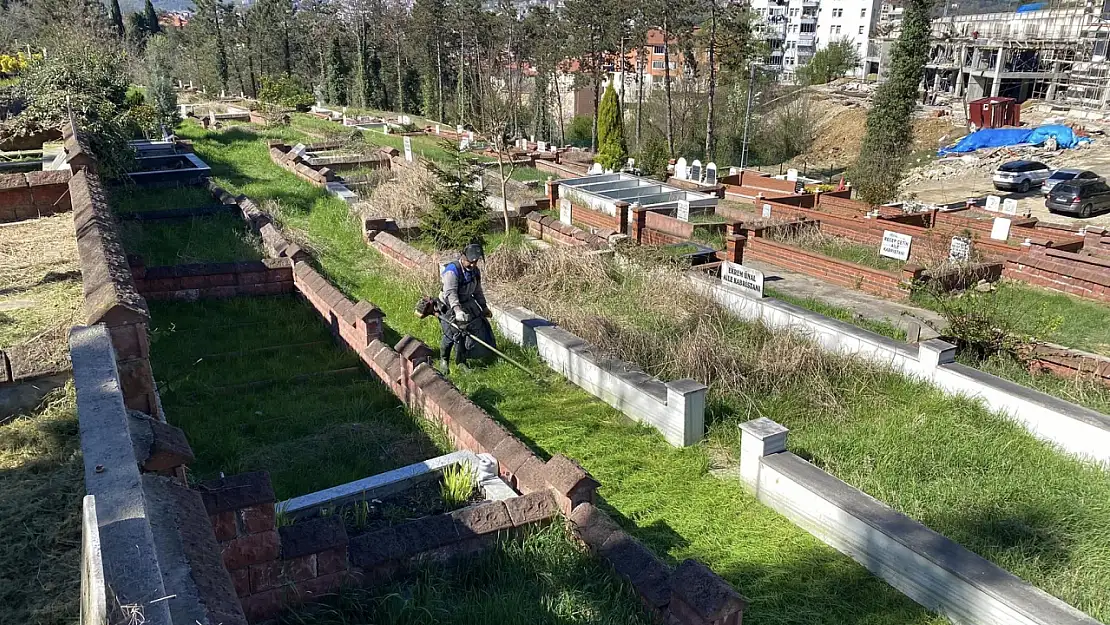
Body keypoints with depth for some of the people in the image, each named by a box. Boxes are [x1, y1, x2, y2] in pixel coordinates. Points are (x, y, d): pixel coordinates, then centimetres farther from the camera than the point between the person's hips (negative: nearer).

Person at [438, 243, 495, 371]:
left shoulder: (475, 271, 2)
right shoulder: (452, 271, -23)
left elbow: (478, 291, 18)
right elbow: (450, 293, -35)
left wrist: (484, 307, 21)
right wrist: (457, 310, -48)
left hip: (466, 305, 7)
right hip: (449, 307, -7)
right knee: (451, 334, -13)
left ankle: (461, 362, 15)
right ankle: (444, 360, 13)